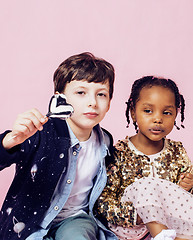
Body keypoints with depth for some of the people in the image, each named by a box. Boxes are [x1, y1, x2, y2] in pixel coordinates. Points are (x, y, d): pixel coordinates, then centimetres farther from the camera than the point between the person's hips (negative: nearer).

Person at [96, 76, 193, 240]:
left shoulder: (177, 152, 4)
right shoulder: (119, 153, -10)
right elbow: (102, 200, -13)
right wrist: (134, 214, -29)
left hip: (169, 219, 3)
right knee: (146, 185, -29)